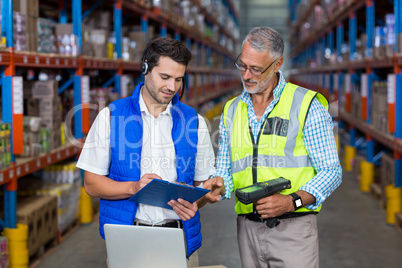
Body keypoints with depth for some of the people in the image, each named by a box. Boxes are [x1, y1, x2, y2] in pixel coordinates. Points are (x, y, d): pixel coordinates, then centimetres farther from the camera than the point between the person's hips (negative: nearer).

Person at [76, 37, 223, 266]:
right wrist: (134, 187, -17)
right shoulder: (111, 116, 1)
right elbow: (91, 183, 0)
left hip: (180, 240, 2)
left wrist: (195, 203, -14)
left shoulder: (194, 122, 6)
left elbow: (202, 182, 8)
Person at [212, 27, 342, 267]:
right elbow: (225, 173, 16)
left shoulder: (307, 105, -2)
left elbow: (331, 172, -3)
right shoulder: (232, 111, 13)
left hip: (293, 229, -4)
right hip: (248, 227, 4)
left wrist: (292, 201, -17)